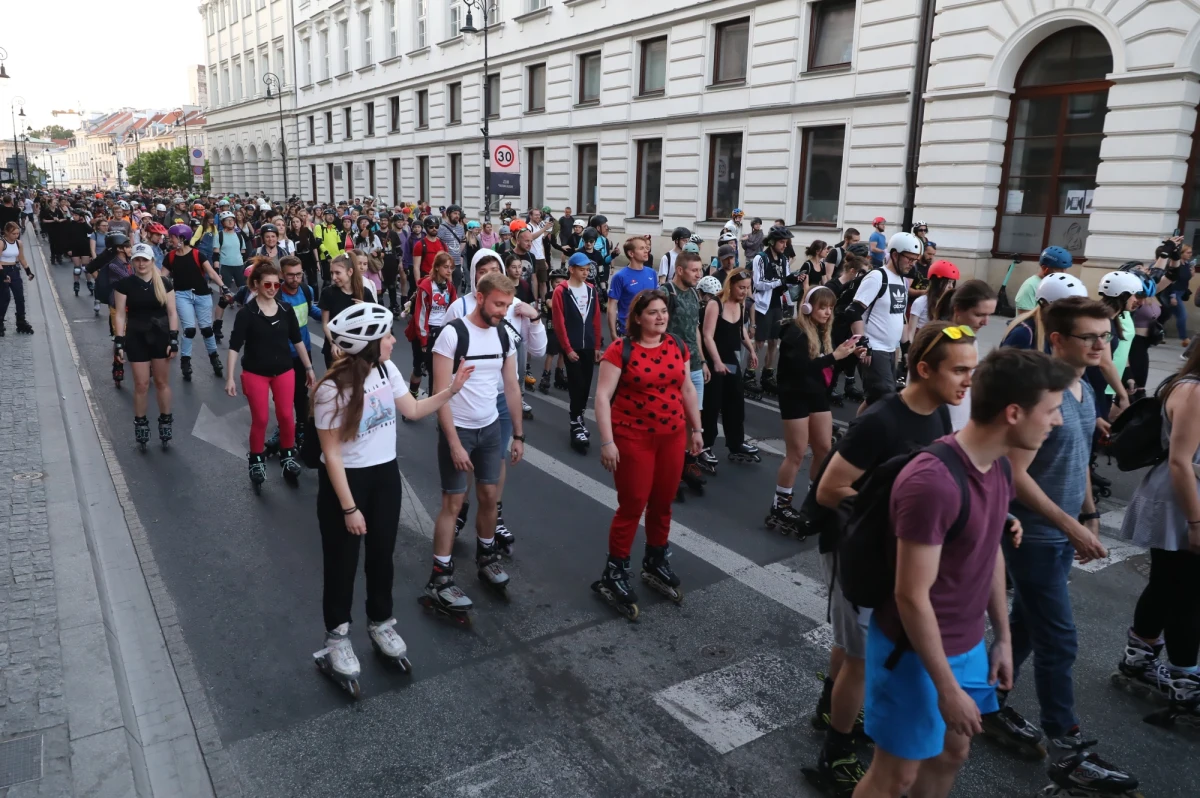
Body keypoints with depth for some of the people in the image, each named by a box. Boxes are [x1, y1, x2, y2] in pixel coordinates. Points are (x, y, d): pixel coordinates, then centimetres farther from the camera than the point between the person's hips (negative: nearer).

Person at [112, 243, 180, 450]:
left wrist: (174, 339, -6)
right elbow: (120, 314, -3)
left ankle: (165, 421, 22)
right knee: (141, 384, 3)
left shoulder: (163, 282, -3)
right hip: (136, 338, 0)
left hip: (161, 336, 1)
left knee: (162, 382, 9)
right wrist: (119, 341, -7)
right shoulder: (125, 284, -5)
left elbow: (172, 312, 0)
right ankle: (140, 423, 18)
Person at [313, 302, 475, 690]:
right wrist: (349, 508, -17)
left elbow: (413, 410, 10)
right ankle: (337, 635, 31)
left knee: (382, 555, 18)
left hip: (385, 474, 6)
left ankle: (380, 623, 39)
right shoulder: (332, 390, -24)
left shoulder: (387, 370, -6)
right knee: (343, 563, 10)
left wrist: (451, 390, -2)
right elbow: (331, 454, -20)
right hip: (345, 480, -6)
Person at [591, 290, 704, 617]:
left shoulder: (677, 346, 4)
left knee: (663, 503, 15)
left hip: (673, 437, 5)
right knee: (632, 506, 1)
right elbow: (603, 396, -15)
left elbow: (687, 389, 13)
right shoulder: (620, 350, -12)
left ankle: (655, 563, 34)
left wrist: (696, 428, 14)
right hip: (632, 438, -5)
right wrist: (607, 441, -20)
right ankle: (614, 574, 16)